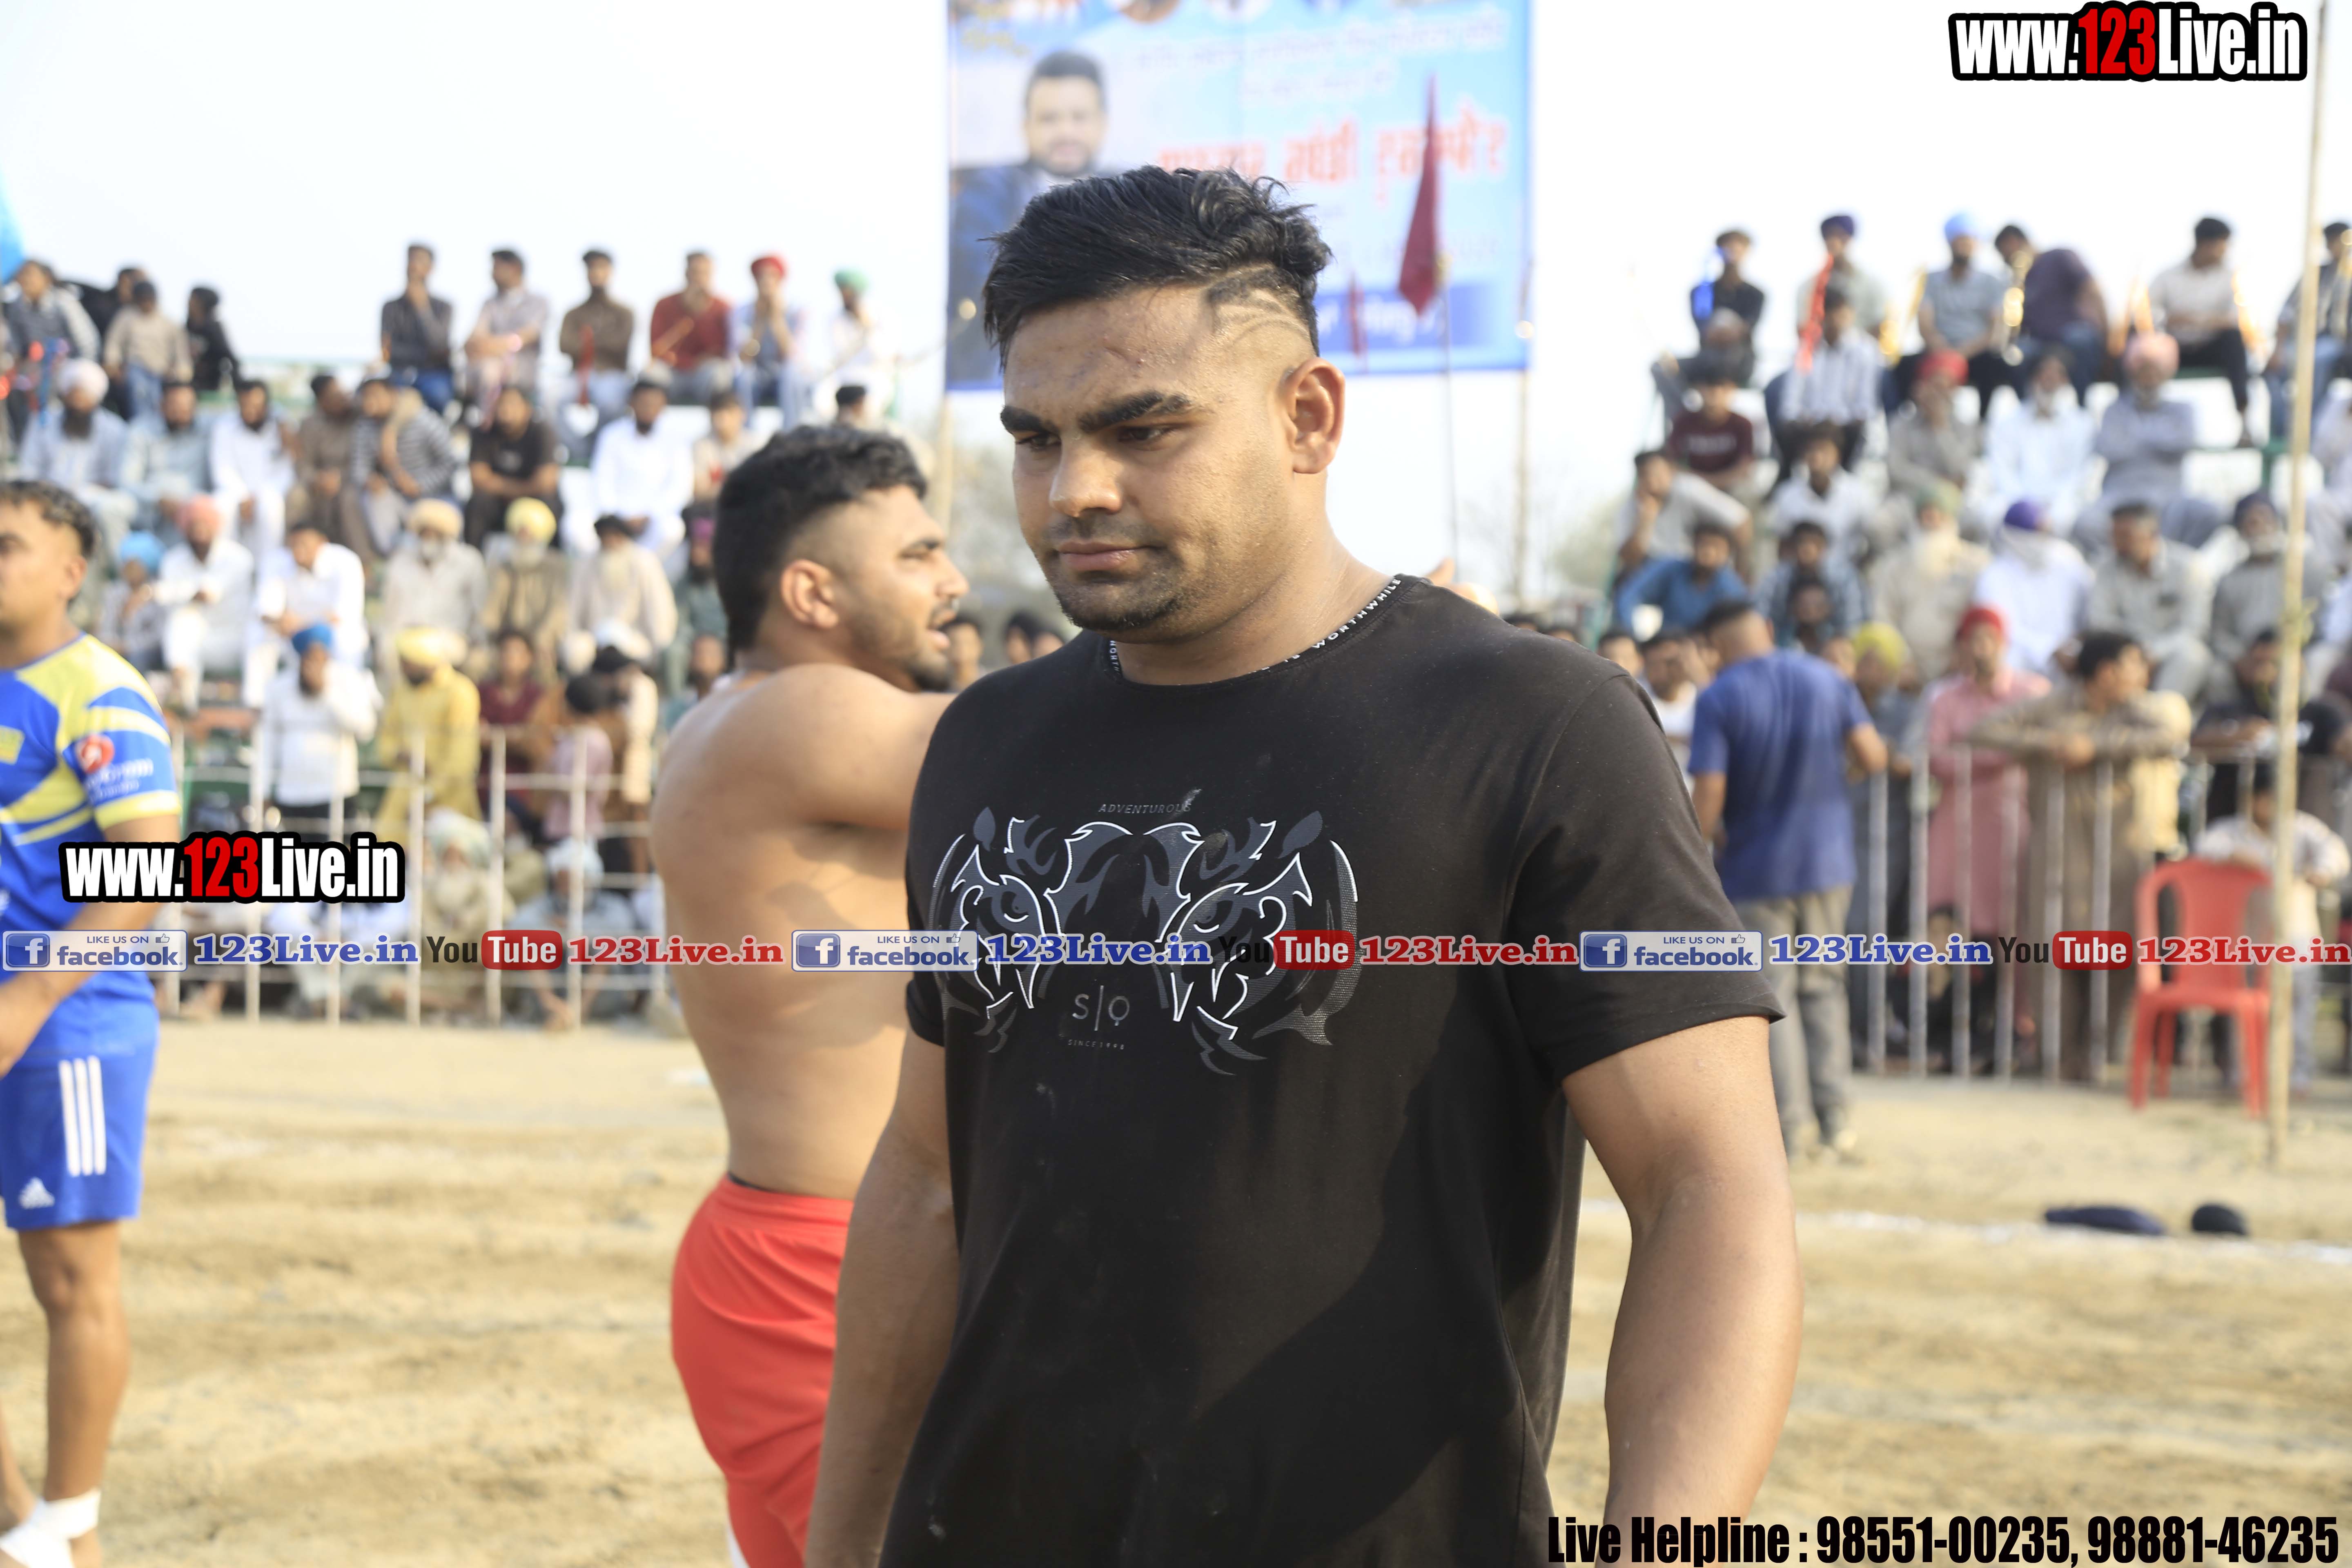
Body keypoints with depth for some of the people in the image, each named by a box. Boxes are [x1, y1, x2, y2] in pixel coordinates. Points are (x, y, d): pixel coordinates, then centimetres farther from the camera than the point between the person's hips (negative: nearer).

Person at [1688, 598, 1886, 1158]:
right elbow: (1873, 756, -2)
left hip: (1755, 868, -4)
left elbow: (1709, 794, -18)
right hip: (1827, 860, 4)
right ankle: (1833, 1115, 9)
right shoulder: (1827, 681, 0)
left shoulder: (1718, 700, -12)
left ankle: (1788, 1125, 1)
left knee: (1771, 992, 3)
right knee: (1822, 985, 14)